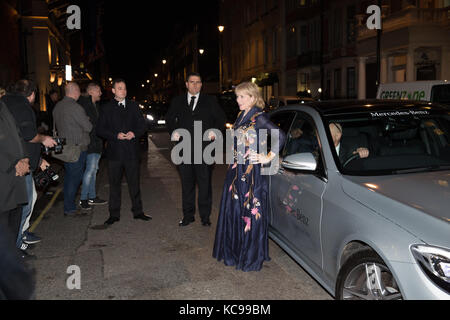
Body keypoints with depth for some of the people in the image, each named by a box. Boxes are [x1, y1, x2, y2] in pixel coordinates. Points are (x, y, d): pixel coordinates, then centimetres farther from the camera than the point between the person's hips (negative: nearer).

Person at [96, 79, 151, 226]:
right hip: (114, 153, -1)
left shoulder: (133, 106, 10)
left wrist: (134, 133, -12)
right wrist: (116, 135, -15)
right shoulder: (106, 108, 5)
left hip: (131, 152, 1)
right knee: (114, 184, 6)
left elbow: (143, 125, 9)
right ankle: (114, 214, 16)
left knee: (134, 183, 8)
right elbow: (100, 130, 0)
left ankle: (138, 211, 19)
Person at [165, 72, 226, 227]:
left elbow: (221, 118, 11)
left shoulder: (210, 101, 9)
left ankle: (205, 216, 13)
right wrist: (173, 131, 4)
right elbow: (169, 118, 22)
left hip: (204, 149, -2)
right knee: (187, 184, 9)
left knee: (205, 183, 2)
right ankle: (188, 215, 20)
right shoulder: (177, 101, 14)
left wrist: (215, 130, -6)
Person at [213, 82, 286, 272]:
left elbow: (280, 136, -20)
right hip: (237, 171, 8)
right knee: (234, 211, 13)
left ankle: (251, 257, 15)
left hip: (252, 172, -8)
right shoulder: (241, 116, 12)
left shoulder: (258, 118, -12)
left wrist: (268, 158, -17)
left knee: (250, 212, 0)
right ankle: (234, 251, 29)